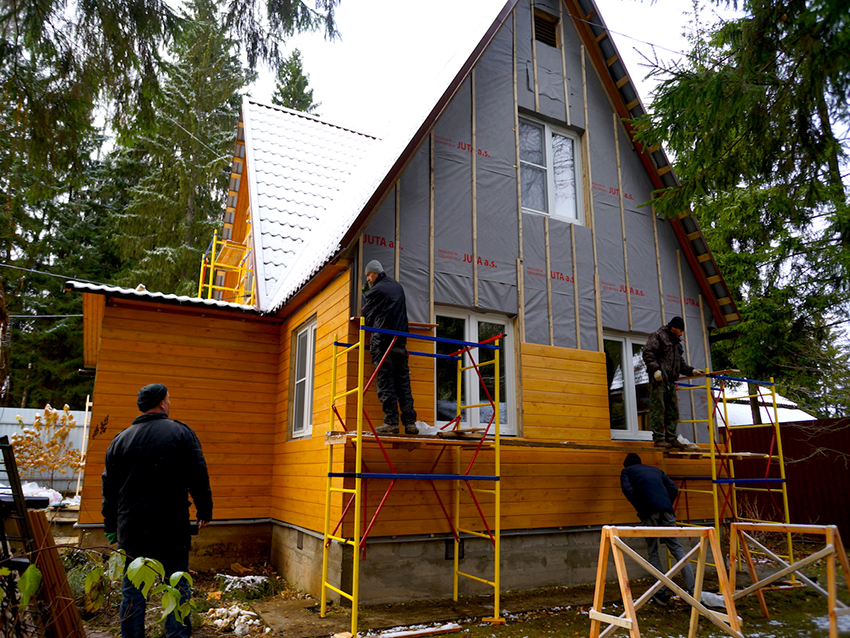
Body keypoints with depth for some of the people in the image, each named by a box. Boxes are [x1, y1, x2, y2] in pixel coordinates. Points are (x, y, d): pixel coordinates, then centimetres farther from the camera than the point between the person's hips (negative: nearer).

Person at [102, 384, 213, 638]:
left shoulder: (120, 439, 6)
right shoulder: (181, 433, -5)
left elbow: (109, 487, 11)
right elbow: (199, 478, -6)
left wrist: (111, 527, 19)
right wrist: (205, 512, 5)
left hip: (131, 531, 3)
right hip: (173, 532, -3)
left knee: (132, 593, 12)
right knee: (178, 590, 6)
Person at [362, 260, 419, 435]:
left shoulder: (375, 291, -3)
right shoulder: (398, 286, 18)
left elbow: (367, 316, 5)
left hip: (381, 340, -6)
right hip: (400, 341, 6)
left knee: (385, 382, -5)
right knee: (403, 382, 6)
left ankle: (391, 422, -8)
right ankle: (410, 422, 1)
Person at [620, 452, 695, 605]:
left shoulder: (627, 471, 20)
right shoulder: (655, 470, 32)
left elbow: (627, 489, -1)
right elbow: (673, 489, 17)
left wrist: (640, 508, 7)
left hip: (648, 512, -3)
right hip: (666, 510, 3)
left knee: (652, 552, 9)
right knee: (677, 549, 7)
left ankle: (662, 593, 8)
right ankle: (692, 589, -1)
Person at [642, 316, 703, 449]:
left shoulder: (676, 342, 27)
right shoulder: (658, 336, 0)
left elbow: (681, 363, 31)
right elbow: (647, 353, -12)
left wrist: (692, 371, 16)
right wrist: (655, 369, -22)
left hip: (671, 381, 9)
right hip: (658, 379, -9)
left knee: (673, 411, 8)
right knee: (658, 409, -10)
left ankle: (672, 438, 13)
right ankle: (658, 438, -8)